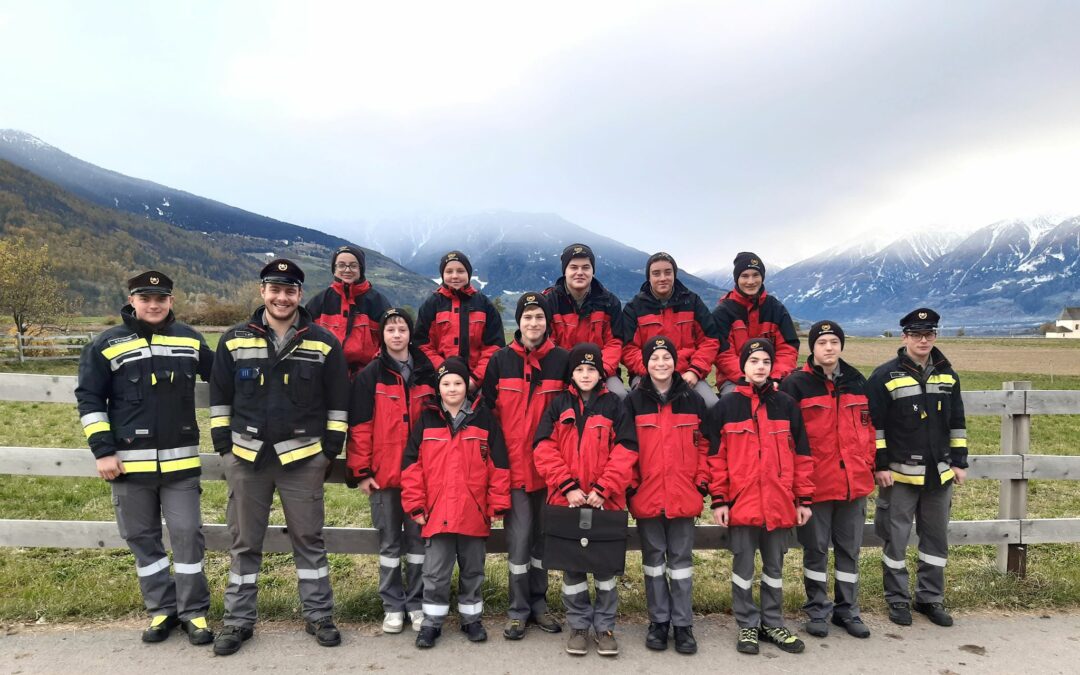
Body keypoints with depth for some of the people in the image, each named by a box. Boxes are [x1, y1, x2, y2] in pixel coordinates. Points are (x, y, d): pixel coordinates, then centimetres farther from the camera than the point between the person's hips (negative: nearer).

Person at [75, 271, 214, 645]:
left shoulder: (189, 339, 4)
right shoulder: (107, 345, -1)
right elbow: (89, 399, 0)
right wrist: (103, 450, -6)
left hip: (180, 459, 0)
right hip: (129, 462, 0)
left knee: (187, 534, 2)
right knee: (142, 538, 10)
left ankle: (193, 610, 16)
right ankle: (162, 609, 25)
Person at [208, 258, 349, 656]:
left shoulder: (324, 343, -2)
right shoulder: (234, 341, 3)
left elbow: (337, 401, 2)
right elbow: (220, 396, 9)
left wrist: (331, 450, 0)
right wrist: (224, 445, 4)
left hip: (303, 457, -1)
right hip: (246, 456, 2)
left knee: (308, 539, 8)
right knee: (244, 542, 11)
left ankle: (319, 616, 22)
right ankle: (239, 620, 26)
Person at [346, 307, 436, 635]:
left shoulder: (427, 373, 7)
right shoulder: (370, 375, 0)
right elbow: (359, 426, -4)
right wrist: (360, 471, -8)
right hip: (383, 473, -2)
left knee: (418, 539, 9)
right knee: (389, 542, 9)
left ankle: (417, 603, 22)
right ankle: (393, 606, 21)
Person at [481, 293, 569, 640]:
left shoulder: (562, 361, 2)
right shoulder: (500, 361, 1)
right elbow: (487, 409, 4)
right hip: (513, 463, -1)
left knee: (543, 534, 12)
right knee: (519, 536, 1)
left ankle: (538, 603, 28)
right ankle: (518, 609, 16)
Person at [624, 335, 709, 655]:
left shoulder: (693, 399, 3)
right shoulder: (633, 401, -1)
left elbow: (703, 444, 7)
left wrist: (702, 481, 1)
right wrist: (629, 485, -5)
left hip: (683, 494, 0)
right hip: (647, 494, 0)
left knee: (681, 559, 8)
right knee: (653, 559, 11)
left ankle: (683, 624, 20)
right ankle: (658, 621, 24)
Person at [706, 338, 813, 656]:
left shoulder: (787, 404, 5)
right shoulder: (726, 406, -2)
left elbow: (801, 455, 7)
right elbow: (716, 457, -2)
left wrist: (804, 499, 4)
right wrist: (718, 500, -6)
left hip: (779, 504, 2)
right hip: (741, 503, -2)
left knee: (774, 567, 15)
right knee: (743, 567, 9)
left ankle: (773, 624, 30)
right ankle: (747, 626, 23)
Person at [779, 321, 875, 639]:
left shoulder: (857, 381, 8)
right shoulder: (796, 383, -7)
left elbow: (868, 425, 15)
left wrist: (868, 464, 10)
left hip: (854, 481, 4)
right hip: (815, 483, -4)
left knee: (850, 548, 14)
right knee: (816, 548, 8)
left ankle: (847, 610, 29)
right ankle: (817, 610, 23)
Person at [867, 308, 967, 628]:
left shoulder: (948, 375, 9)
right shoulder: (885, 376, -7)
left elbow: (957, 423, 14)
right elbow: (874, 425, -9)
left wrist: (959, 462, 10)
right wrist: (879, 466, -12)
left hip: (939, 473, 5)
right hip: (900, 473, -5)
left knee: (936, 537, 13)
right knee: (896, 537, 3)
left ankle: (931, 598, 27)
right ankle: (898, 600, 17)